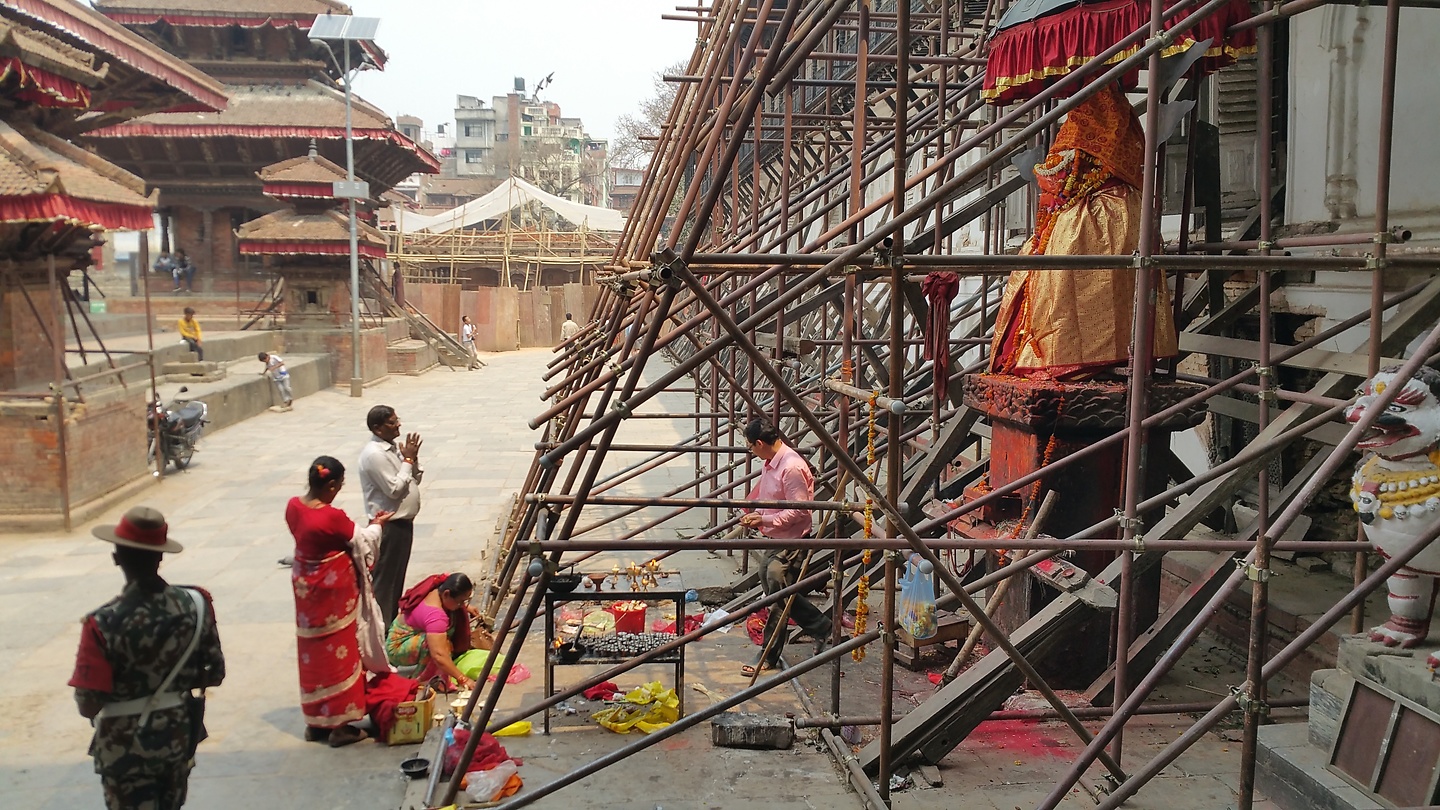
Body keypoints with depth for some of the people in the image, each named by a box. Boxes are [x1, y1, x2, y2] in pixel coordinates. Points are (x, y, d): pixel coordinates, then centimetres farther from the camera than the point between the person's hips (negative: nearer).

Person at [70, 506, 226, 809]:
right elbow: (215, 674, -2)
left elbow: (88, 706, -22)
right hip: (179, 736, 4)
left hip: (127, 748, -4)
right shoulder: (196, 604, -12)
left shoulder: (103, 623, -24)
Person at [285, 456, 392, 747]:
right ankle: (339, 725, 13)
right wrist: (376, 525, 10)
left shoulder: (293, 506, -4)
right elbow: (361, 542, -10)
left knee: (312, 651, 17)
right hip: (335, 588, -7)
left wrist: (366, 526, 11)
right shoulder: (332, 517, -26)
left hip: (305, 585, 7)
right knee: (338, 652, 5)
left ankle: (315, 722, 28)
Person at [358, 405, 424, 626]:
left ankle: (393, 622, 31)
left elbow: (416, 479, 14)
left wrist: (413, 459, -4)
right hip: (389, 526, -10)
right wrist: (408, 460, -17)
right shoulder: (374, 454, -21)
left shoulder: (393, 447, 9)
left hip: (403, 521, 10)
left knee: (397, 576, 19)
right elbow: (394, 489, -23)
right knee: (384, 578, 0)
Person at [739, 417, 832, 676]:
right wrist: (754, 515, 6)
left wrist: (765, 520, -21)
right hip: (774, 541, 10)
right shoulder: (771, 463, 9)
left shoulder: (791, 468, -23)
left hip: (790, 543, -10)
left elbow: (799, 511, -24)